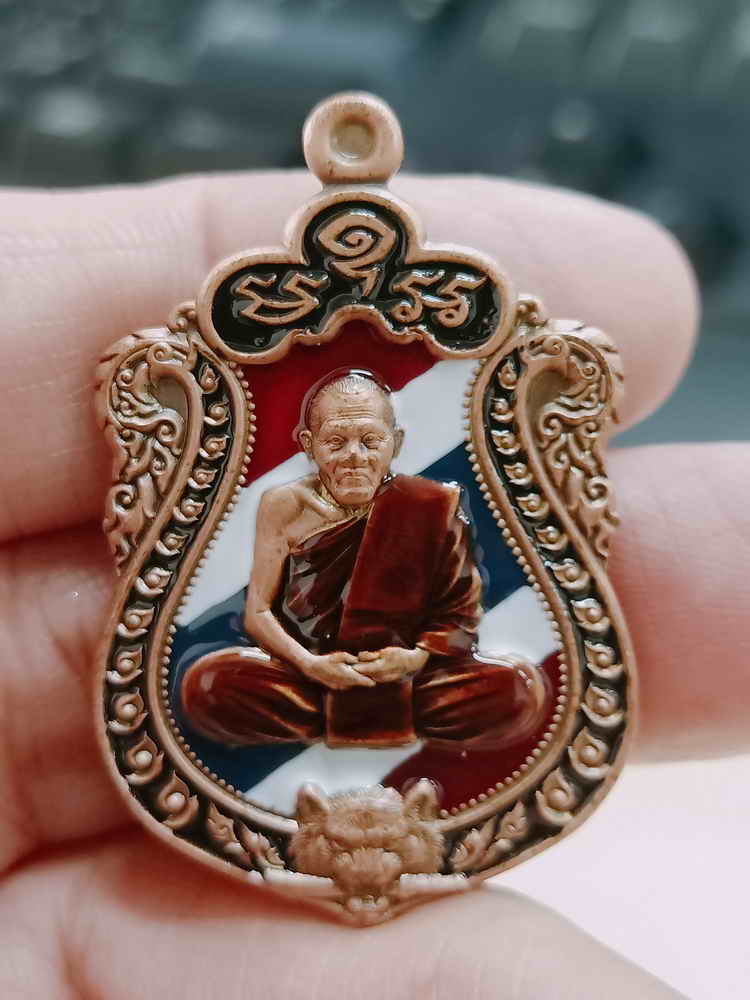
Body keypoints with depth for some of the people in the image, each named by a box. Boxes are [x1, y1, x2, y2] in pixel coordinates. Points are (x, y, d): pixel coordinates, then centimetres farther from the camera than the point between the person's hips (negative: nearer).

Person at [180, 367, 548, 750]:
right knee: (206, 685, -27)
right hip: (306, 680, 1)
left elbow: (460, 610, -1)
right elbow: (259, 611, -1)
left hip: (405, 684, 0)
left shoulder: (429, 507, -6)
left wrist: (418, 657, -19)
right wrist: (309, 664, -18)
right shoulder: (285, 507, -3)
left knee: (523, 691, -24)